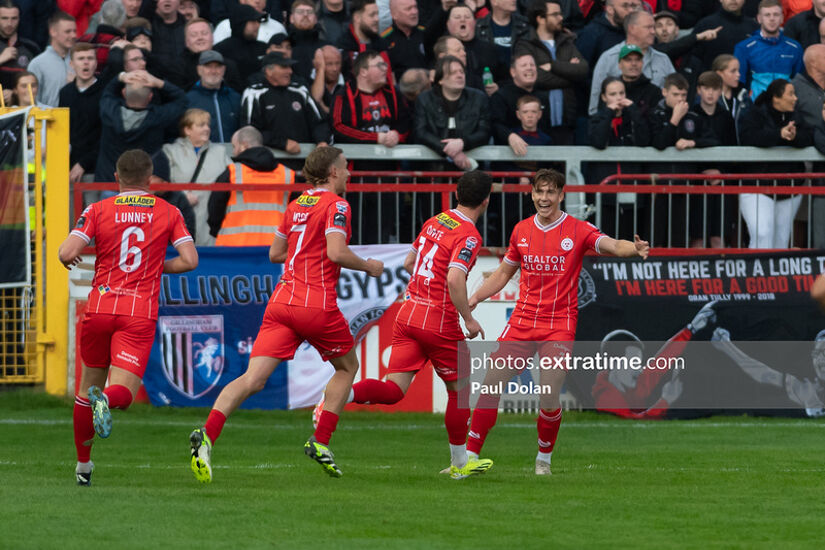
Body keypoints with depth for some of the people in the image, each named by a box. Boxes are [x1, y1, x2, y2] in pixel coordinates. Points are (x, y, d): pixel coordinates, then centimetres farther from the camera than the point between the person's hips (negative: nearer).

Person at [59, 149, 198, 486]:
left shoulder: (98, 210, 3)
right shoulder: (168, 213, 6)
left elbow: (67, 253, -8)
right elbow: (189, 260, -1)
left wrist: (69, 259, 17)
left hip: (99, 309, 1)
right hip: (140, 313, -1)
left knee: (88, 385, 18)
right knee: (124, 393, -6)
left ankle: (83, 464, 23)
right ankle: (107, 400, -42)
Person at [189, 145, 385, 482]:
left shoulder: (295, 205, 18)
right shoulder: (336, 205, -3)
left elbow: (275, 253, 24)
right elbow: (337, 252, -16)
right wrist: (368, 266, 0)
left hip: (282, 302, 5)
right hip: (318, 307, -5)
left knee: (253, 379, -6)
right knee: (347, 367, 21)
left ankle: (207, 435, -27)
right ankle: (320, 442, 14)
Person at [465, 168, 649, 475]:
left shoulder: (578, 230, -3)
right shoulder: (522, 231, 9)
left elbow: (613, 246, -18)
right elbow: (504, 272, 21)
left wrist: (634, 249, -41)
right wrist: (470, 300, 13)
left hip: (559, 325, -3)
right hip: (523, 321, 3)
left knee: (549, 396, -11)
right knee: (491, 384, -6)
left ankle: (544, 458, 12)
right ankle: (470, 456, 2)